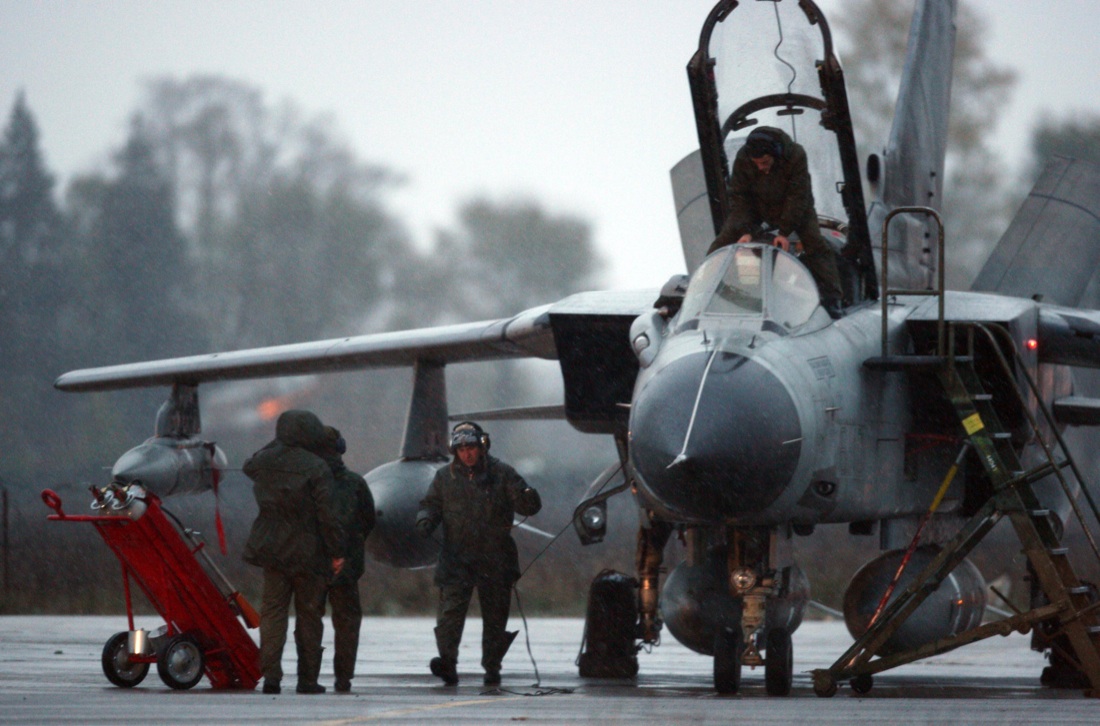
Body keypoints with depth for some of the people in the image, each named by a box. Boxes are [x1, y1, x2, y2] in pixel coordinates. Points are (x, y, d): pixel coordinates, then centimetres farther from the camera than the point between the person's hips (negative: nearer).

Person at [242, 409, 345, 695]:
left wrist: (278, 443, 26)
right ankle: (308, 679, 10)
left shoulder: (267, 461, 1)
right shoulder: (316, 468, -13)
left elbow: (249, 466, 27)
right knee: (309, 616, 7)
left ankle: (270, 674, -7)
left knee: (273, 611, 5)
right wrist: (335, 551, -6)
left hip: (272, 551, 3)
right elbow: (326, 514, -14)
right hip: (308, 552, -3)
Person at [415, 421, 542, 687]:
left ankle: (492, 667, 15)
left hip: (495, 560, 0)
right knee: (450, 609, -15)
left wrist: (529, 500, -23)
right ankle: (447, 661, -21)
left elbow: (527, 505, 2)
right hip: (456, 559, 0)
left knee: (495, 614, 6)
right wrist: (425, 520, -5)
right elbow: (431, 504, 17)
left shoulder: (501, 473, 3)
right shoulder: (445, 477, 10)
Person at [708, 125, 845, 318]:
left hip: (795, 208, -2)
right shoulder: (742, 159, -26)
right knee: (724, 240, -10)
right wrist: (744, 231, -28)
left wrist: (785, 232, -30)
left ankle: (831, 299, -13)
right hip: (755, 206, 2)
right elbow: (739, 196, -19)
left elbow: (798, 196, -28)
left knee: (815, 244, -16)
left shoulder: (796, 155, -32)